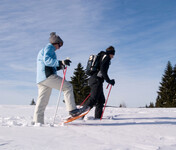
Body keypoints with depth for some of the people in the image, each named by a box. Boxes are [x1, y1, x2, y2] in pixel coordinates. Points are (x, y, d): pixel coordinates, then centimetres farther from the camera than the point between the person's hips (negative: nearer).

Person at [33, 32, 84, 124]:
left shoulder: (42, 51, 33)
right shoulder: (49, 47, 2)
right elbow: (47, 60, -17)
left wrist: (59, 67, 22)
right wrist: (60, 62, -24)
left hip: (41, 79, 10)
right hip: (47, 76, -10)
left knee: (42, 102, 8)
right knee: (68, 86, -8)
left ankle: (37, 121, 8)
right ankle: (72, 110, -15)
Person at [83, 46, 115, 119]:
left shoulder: (101, 56, 25)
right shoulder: (106, 56, -3)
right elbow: (103, 70, -16)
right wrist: (109, 81, -13)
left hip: (92, 79, 10)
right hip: (97, 80, -10)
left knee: (101, 100, 14)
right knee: (93, 99, -17)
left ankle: (98, 116, 14)